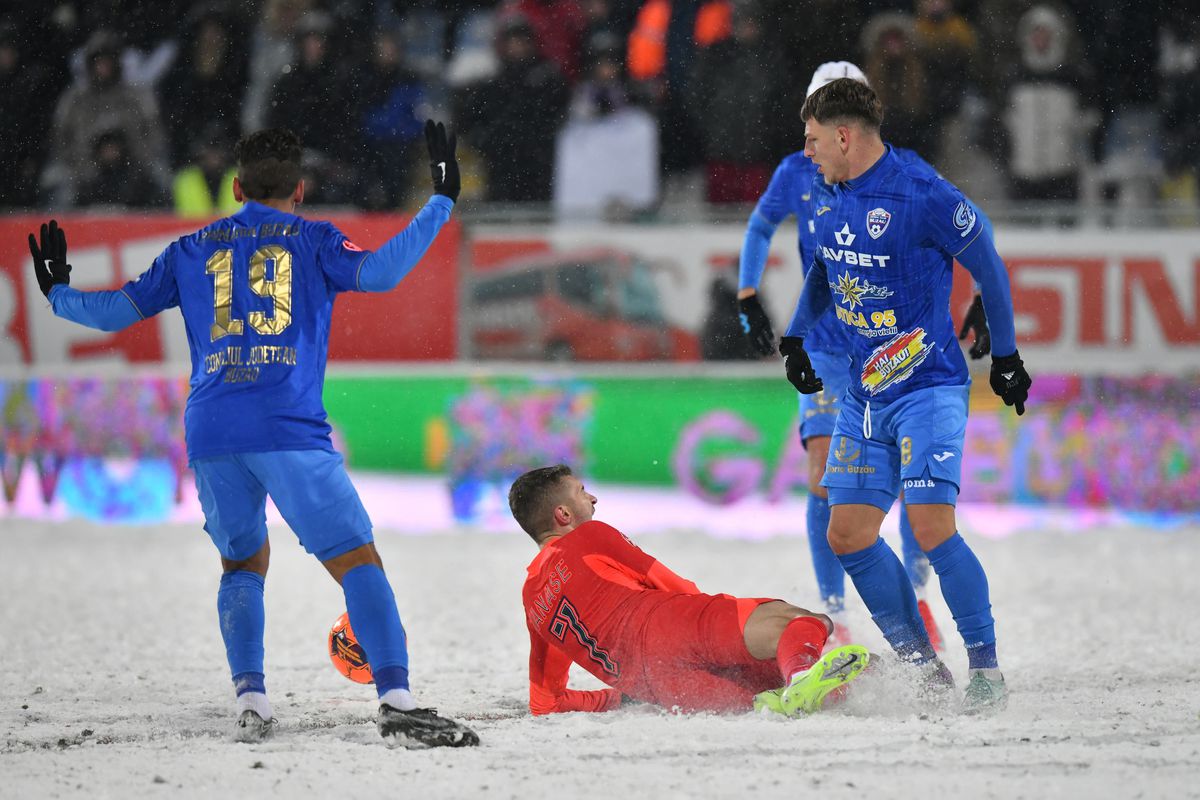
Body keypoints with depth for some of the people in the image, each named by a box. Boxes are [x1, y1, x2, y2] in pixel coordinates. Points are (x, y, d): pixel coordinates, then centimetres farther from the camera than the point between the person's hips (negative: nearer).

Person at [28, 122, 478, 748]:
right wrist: (439, 203, 0)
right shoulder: (312, 240, 10)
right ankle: (397, 703, -23)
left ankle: (250, 702, 7)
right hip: (289, 431, -4)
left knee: (244, 562, 24)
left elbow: (116, 311, 21)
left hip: (209, 434, 4)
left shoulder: (191, 250, 20)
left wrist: (58, 293, 41)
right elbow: (377, 273, -8)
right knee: (357, 561, -6)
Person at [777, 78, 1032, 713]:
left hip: (927, 386, -8)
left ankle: (986, 670, -5)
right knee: (848, 535, 2)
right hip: (863, 392, 8)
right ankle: (925, 670, 10)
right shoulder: (824, 195, 6)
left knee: (931, 528, -18)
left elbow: (987, 268, -4)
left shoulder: (924, 198, -16)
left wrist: (1005, 355, 4)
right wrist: (795, 337, 17)